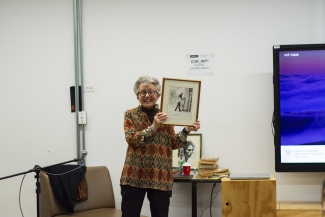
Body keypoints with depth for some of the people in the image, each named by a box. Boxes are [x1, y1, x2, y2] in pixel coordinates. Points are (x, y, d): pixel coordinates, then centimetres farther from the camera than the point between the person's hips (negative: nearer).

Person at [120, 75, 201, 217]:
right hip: (134, 176, -2)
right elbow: (131, 139, -11)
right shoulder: (130, 115, 3)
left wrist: (186, 131, -10)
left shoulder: (166, 116, 11)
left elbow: (173, 144, 7)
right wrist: (153, 127, -22)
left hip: (160, 177, 2)